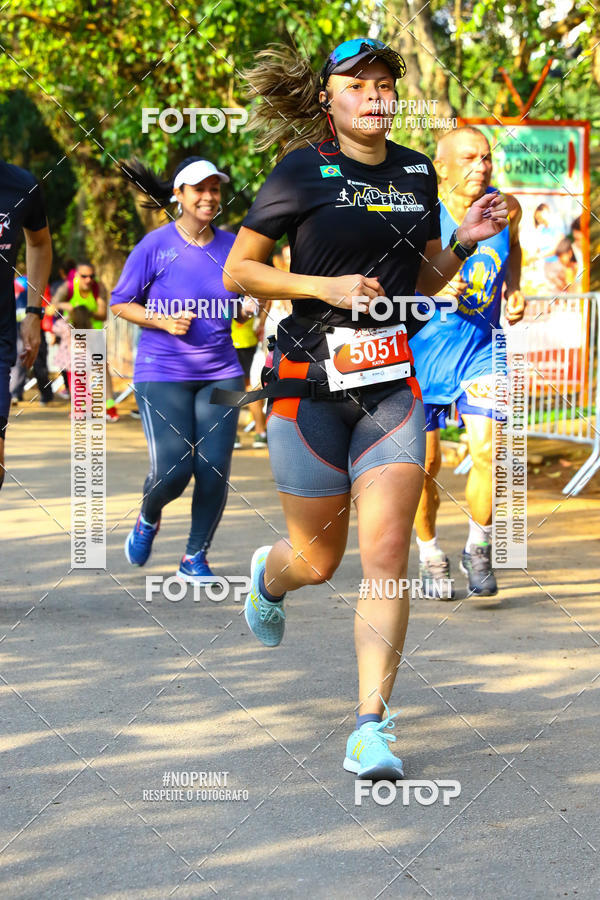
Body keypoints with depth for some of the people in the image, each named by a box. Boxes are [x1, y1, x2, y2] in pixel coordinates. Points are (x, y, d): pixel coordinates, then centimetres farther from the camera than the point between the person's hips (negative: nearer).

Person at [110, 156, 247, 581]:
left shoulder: (231, 246, 4)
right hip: (162, 373, -3)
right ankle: (149, 518, 24)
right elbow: (120, 303, 2)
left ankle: (195, 558, 15)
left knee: (214, 469, -4)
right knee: (173, 469, -12)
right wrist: (163, 321, -13)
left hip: (220, 373, 3)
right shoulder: (155, 245, -5)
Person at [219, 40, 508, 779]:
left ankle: (371, 727, -6)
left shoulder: (417, 172, 10)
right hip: (310, 383, -3)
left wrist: (462, 242, 1)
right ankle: (267, 576, 46)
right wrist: (326, 286, -15)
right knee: (318, 562, 7)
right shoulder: (303, 171, -5)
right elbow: (237, 272, -3)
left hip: (392, 385, 3)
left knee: (386, 555, -10)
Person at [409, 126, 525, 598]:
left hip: (481, 350, 2)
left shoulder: (506, 209, -5)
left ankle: (478, 548, 6)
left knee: (488, 452, -17)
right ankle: (431, 556, 29)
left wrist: (514, 291, 2)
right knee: (426, 464, 6)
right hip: (421, 348, -1)